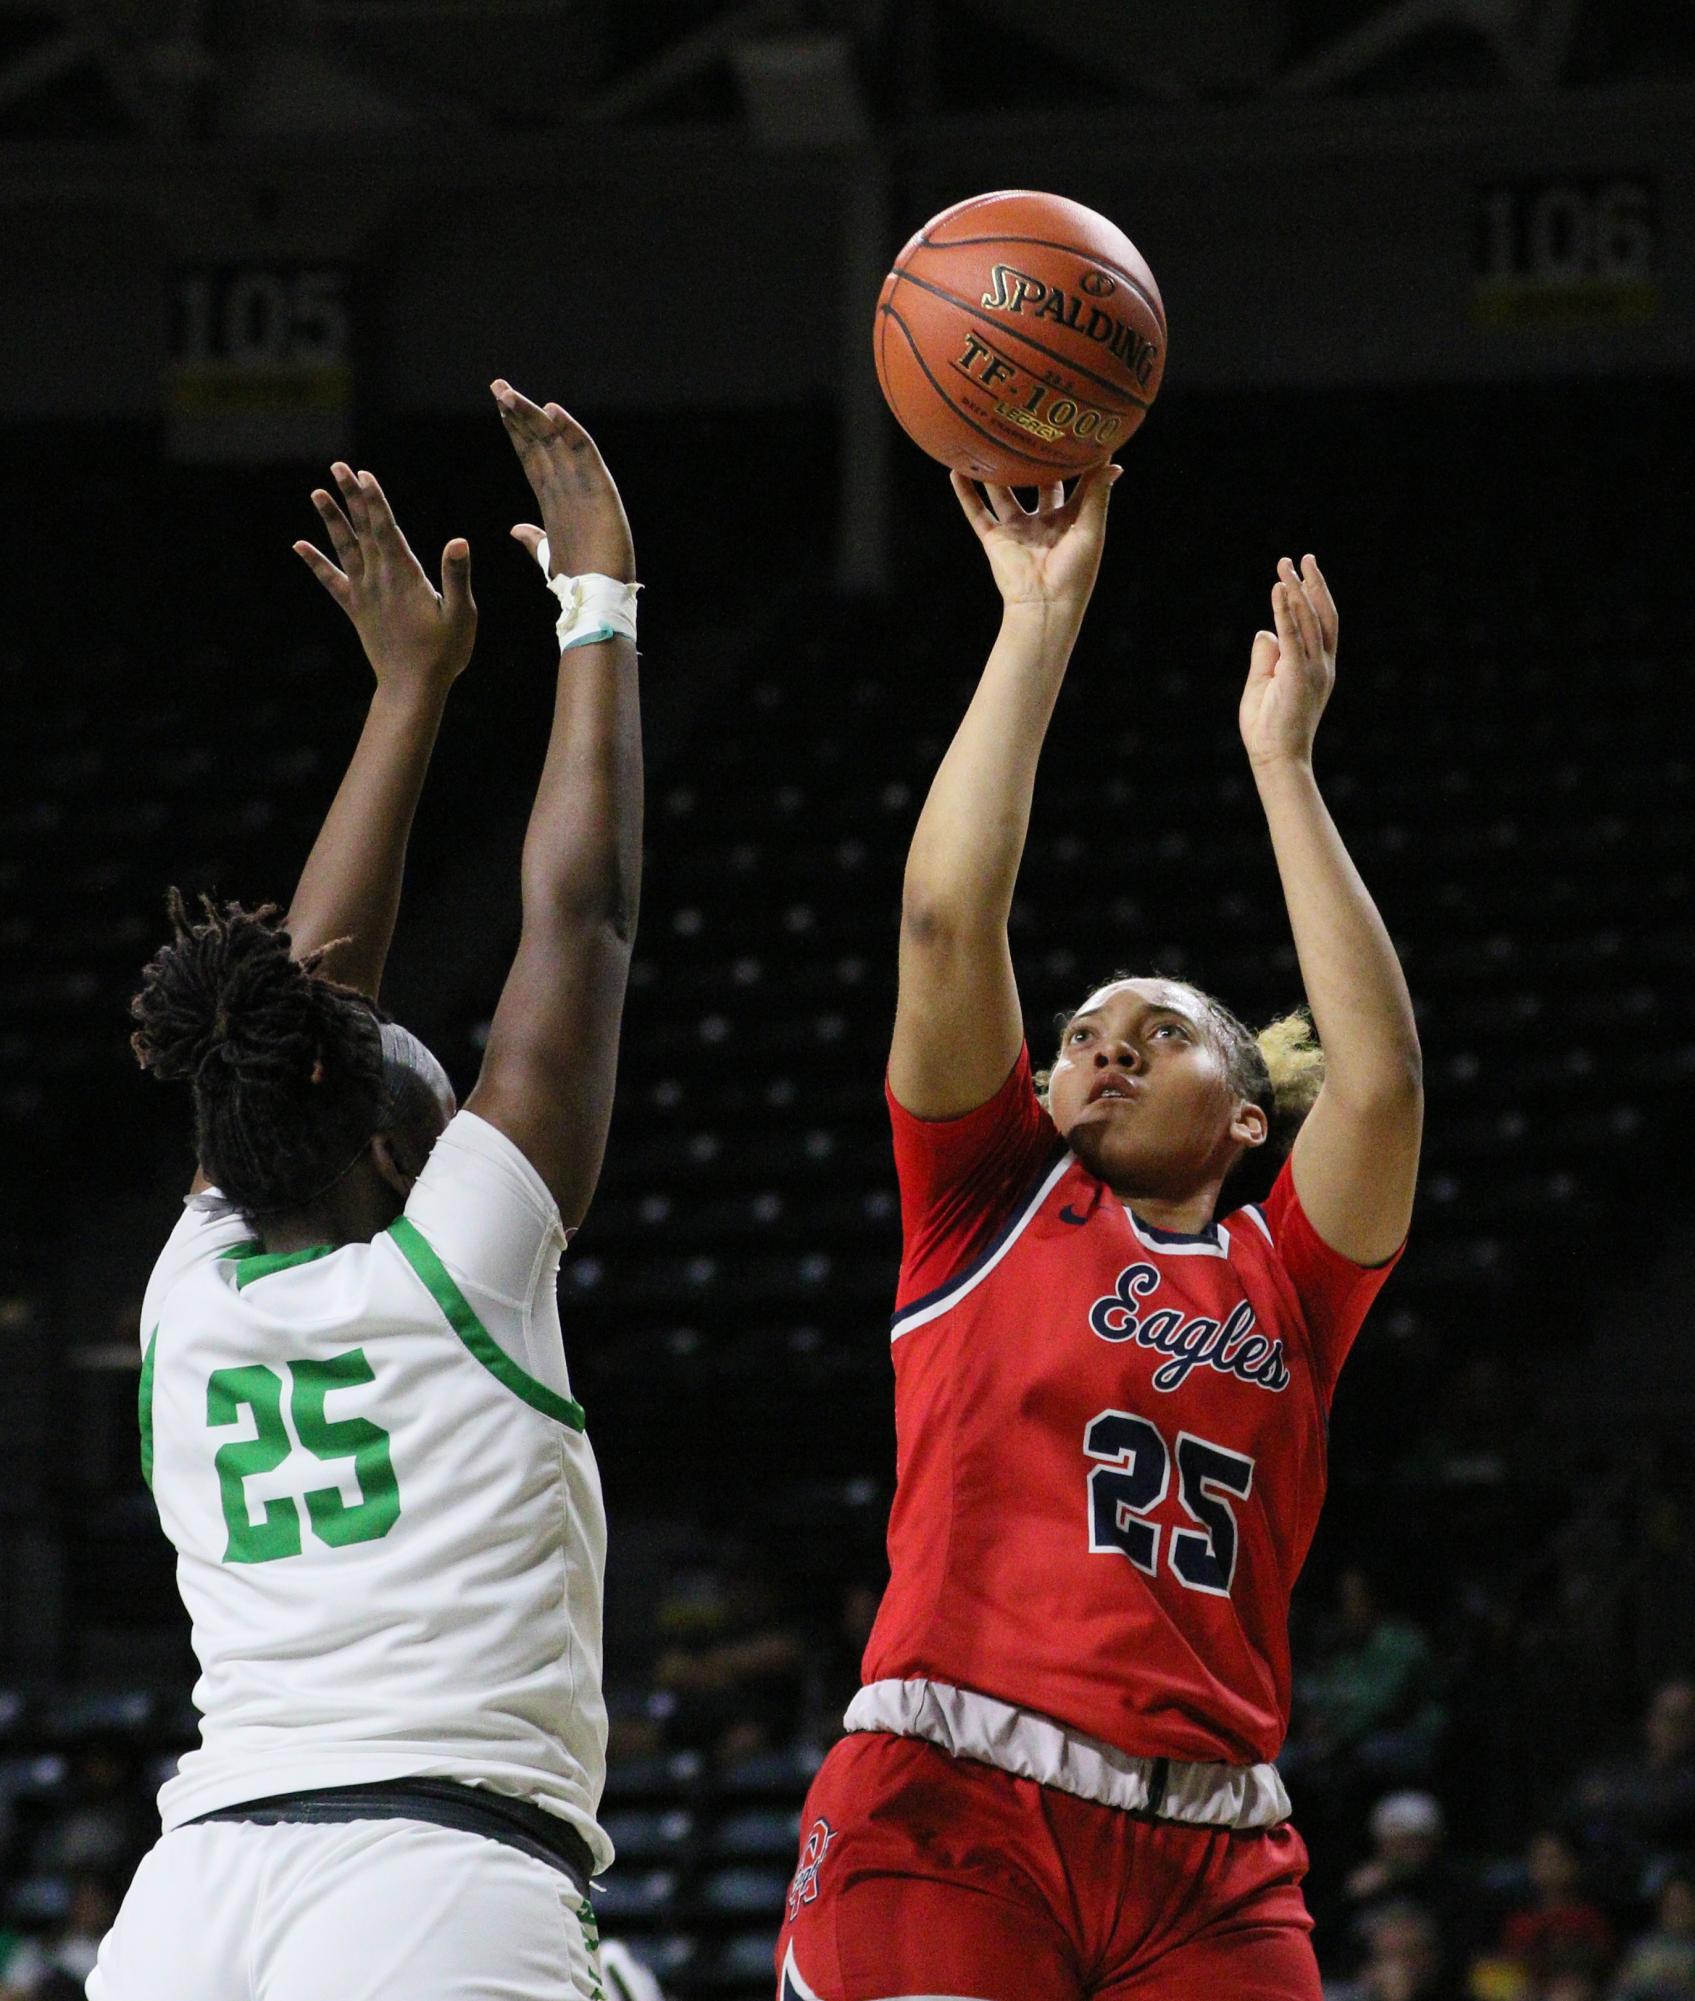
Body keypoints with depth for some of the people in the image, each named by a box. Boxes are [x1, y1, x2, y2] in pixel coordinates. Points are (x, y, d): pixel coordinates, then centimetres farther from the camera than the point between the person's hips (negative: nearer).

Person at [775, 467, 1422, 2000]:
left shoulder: (1285, 1278, 19)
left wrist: (1281, 762, 7)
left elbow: (1380, 1079, 3)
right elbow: (948, 914, 6)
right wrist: (1042, 618, 6)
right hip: (950, 1816, -2)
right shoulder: (994, 1207, 16)